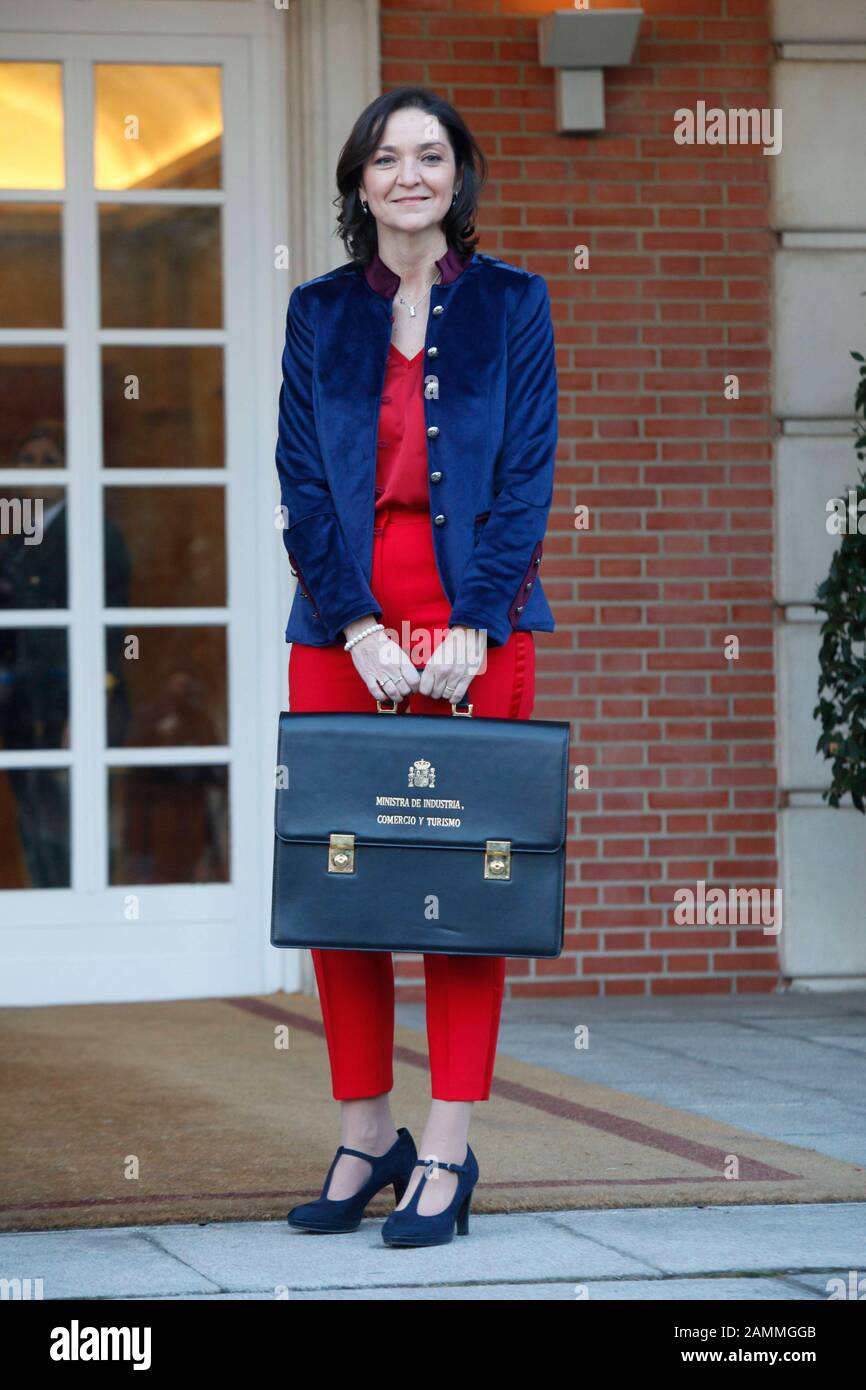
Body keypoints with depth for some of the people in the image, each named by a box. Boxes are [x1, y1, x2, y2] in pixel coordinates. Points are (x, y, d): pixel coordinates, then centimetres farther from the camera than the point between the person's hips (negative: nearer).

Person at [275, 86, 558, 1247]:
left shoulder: (511, 305, 5)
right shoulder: (319, 315, 10)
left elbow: (527, 477, -1)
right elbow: (303, 483, 4)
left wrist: (473, 629, -12)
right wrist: (361, 629, -9)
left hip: (477, 623, -2)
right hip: (342, 626, 2)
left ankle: (446, 1155, -1)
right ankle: (365, 1138, 12)